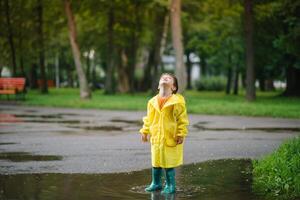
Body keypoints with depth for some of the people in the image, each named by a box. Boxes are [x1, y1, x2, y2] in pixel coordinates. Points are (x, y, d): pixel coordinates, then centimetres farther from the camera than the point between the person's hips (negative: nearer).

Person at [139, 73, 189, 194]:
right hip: (156, 137, 5)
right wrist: (145, 131, 12)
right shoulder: (153, 102, 5)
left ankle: (170, 186, 13)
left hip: (171, 138, -4)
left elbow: (182, 119, -7)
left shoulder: (177, 101, -8)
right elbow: (148, 119, 14)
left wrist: (181, 134, -11)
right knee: (156, 162, 13)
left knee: (169, 163, 1)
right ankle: (156, 183, 27)